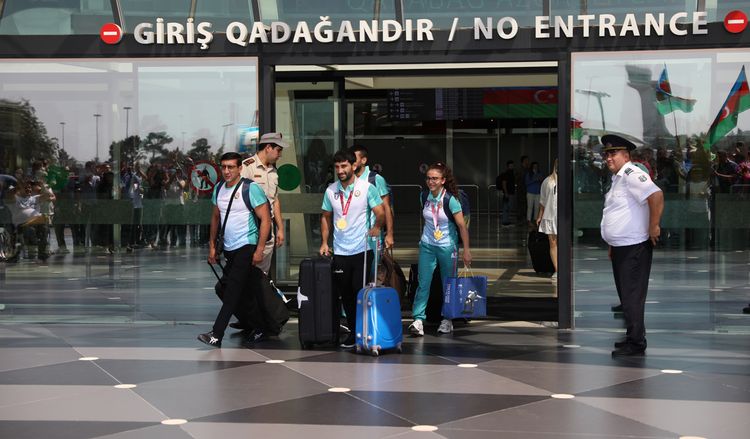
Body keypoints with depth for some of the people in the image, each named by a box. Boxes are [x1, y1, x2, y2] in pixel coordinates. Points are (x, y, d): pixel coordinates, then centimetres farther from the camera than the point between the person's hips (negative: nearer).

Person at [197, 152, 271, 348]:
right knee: (246, 290, 12)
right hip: (228, 249, 7)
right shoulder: (219, 189, 10)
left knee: (232, 291, -15)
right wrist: (212, 246, 16)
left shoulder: (250, 188, -11)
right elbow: (215, 218, 20)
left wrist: (259, 249, -17)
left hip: (247, 246, -7)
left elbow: (265, 219, -12)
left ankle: (216, 335, -21)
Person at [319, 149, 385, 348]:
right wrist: (324, 242, 8)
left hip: (362, 250, -4)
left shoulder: (366, 187, -4)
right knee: (345, 294, 8)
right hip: (340, 251, 4)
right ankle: (353, 330, 19)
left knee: (361, 291, -5)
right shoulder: (330, 191, 7)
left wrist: (376, 227, -25)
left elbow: (380, 213, -6)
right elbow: (326, 217, 16)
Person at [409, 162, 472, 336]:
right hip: (427, 245, 4)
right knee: (423, 283, -6)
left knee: (448, 284, 8)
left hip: (447, 247, -3)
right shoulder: (425, 196, -2)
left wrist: (466, 250, -16)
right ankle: (418, 319, -8)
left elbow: (462, 226, -15)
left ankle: (447, 319, 20)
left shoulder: (450, 200, -17)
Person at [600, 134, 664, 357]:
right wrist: (612, 246, 24)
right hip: (619, 247, 10)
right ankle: (633, 338, 27)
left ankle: (636, 343, -1)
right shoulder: (616, 178, 16)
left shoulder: (631, 174, -16)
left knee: (632, 296, -6)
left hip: (634, 247, -10)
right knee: (625, 295, 16)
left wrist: (653, 227, -24)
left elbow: (656, 195, -30)